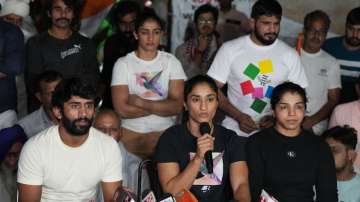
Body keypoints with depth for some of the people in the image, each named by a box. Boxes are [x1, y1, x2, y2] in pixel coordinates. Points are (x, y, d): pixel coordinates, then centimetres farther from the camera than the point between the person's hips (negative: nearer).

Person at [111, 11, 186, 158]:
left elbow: (177, 106, -6)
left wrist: (140, 102, -12)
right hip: (130, 133, -1)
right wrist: (163, 106, -8)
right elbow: (122, 109, -12)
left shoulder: (171, 62, 4)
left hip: (165, 132, 1)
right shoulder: (123, 64, -1)